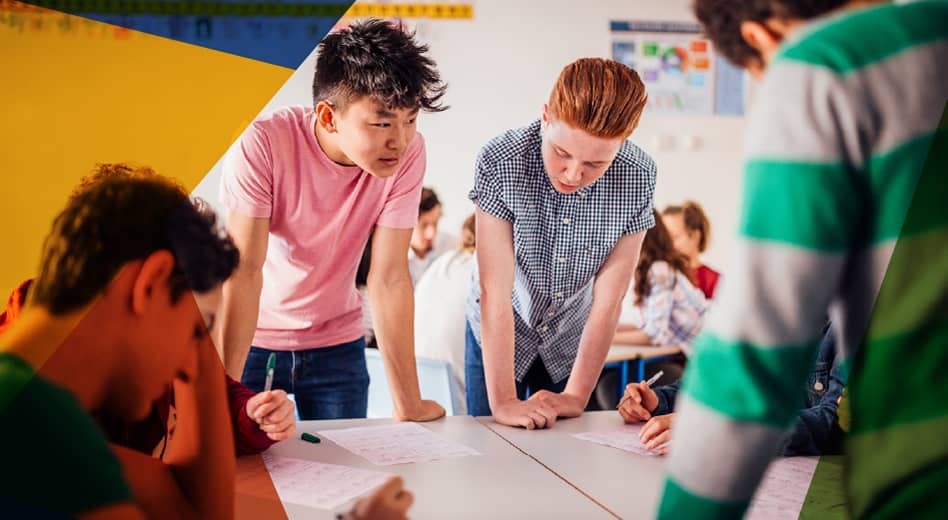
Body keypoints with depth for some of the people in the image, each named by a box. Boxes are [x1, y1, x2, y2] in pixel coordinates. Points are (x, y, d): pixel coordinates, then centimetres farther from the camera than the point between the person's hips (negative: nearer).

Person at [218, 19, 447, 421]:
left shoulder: (408, 154, -20)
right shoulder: (263, 144, -26)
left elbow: (390, 277, -18)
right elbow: (244, 271, -27)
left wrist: (409, 405, -18)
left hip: (337, 343, 2)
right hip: (253, 339, -2)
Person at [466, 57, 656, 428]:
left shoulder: (638, 176, -22)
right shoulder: (500, 161, -28)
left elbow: (608, 299, -18)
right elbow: (495, 292, -28)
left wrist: (576, 396, -18)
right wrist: (503, 401, -30)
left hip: (570, 340, 2)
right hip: (498, 336, -2)